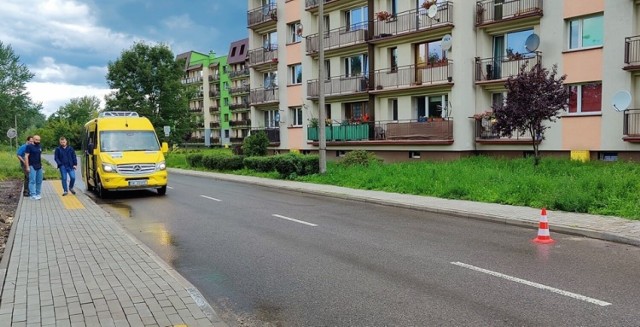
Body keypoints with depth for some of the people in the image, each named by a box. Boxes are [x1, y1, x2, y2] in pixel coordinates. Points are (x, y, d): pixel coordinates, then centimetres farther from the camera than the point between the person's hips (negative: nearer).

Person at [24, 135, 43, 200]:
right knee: (32, 181, -7)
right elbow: (26, 156, -9)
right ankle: (33, 195, -7)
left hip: (39, 167, 6)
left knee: (39, 181, 7)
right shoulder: (29, 146, -5)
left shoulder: (39, 147, 14)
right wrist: (27, 166, -14)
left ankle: (38, 194, 15)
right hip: (32, 166, -6)